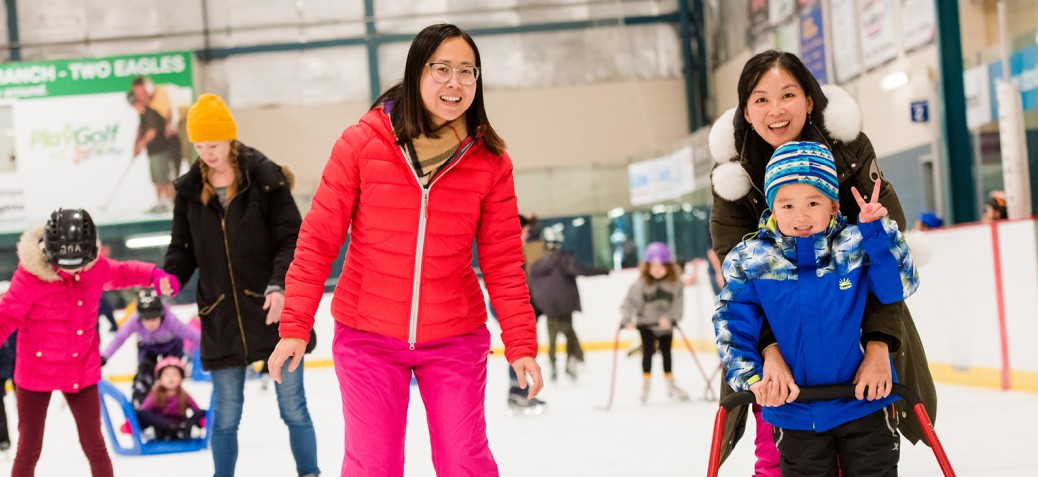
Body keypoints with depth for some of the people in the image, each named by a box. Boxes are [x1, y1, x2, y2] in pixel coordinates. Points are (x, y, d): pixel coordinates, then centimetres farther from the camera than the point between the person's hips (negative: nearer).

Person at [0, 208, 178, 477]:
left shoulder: (96, 267, -7)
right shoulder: (30, 275, -20)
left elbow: (122, 273, 13)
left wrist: (156, 276, -3)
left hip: (82, 371, 3)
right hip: (36, 372, -3)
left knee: (93, 444, 12)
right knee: (29, 448, 7)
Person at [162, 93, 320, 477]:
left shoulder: (265, 177, -6)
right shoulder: (189, 190, 5)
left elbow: (291, 239, -8)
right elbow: (182, 249, 9)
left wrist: (279, 285, -22)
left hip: (273, 313, -3)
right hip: (221, 321, 3)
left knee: (293, 406, 5)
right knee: (225, 415, 9)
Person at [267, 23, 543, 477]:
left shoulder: (490, 160, -6)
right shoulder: (362, 142, -10)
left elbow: (503, 261, -1)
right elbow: (318, 239, -6)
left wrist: (521, 343, -6)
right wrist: (295, 325, -8)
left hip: (455, 339, 1)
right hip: (367, 337, -1)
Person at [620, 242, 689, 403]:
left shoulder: (675, 282, -13)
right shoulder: (641, 284, -17)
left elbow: (678, 304, -16)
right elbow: (629, 302, -19)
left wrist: (669, 318, -31)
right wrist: (627, 320, -33)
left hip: (666, 326, 2)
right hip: (646, 325, -2)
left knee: (666, 353, 13)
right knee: (647, 352, -6)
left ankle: (670, 385, 26)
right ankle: (645, 385, 8)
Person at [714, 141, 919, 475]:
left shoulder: (856, 247, -8)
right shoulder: (750, 261, -7)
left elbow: (898, 288, -17)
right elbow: (733, 325, -4)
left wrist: (876, 230, -23)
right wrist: (751, 377, -16)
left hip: (863, 401, -1)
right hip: (795, 413, 1)